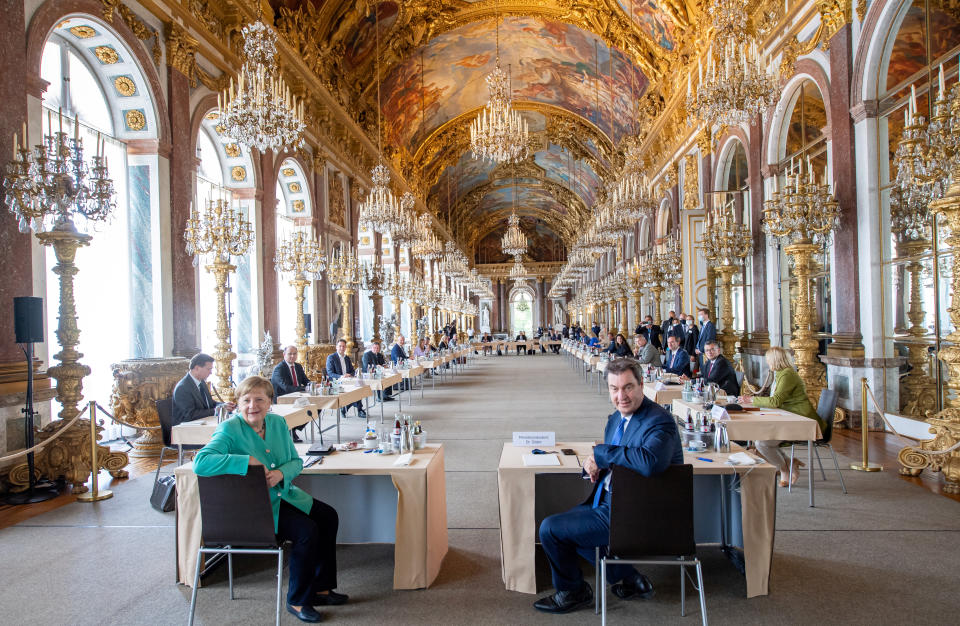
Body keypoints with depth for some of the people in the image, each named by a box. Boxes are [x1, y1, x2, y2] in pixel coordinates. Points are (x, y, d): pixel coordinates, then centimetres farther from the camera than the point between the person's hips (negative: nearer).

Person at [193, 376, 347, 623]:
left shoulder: (278, 423, 3)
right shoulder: (229, 430, -17)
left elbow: (296, 461, 7)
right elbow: (200, 463, -33)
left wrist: (281, 473, -17)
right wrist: (249, 460, -32)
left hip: (283, 495, 8)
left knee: (328, 516, 1)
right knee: (307, 530, -22)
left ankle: (320, 588, 16)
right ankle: (296, 600, -1)